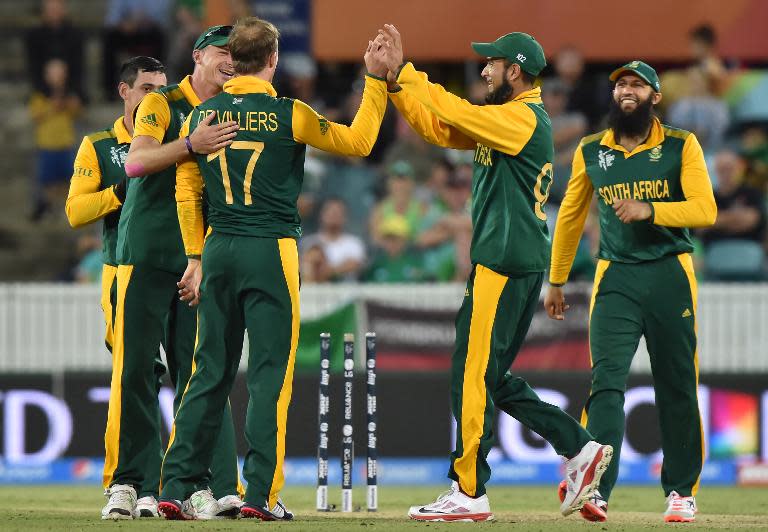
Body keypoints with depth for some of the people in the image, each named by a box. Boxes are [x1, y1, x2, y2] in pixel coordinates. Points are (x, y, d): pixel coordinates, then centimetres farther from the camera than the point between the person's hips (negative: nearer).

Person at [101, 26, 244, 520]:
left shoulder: (232, 119, 14)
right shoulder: (162, 104, 0)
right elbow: (136, 162, -16)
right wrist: (190, 145, -31)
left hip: (199, 260, 4)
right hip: (147, 252, -4)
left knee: (200, 373, -1)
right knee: (135, 368, -4)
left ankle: (211, 487, -5)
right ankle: (125, 484, 0)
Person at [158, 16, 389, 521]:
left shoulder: (202, 115, 6)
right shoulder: (287, 115, -6)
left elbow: (187, 191, 8)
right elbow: (358, 141, 1)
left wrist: (196, 257, 14)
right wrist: (376, 81, 8)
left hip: (218, 251, 4)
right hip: (271, 251, -4)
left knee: (211, 371, 9)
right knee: (270, 371, -1)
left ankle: (176, 488, 4)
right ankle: (261, 494, -6)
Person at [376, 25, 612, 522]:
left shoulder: (525, 118, -12)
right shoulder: (502, 118, 19)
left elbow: (455, 112, -20)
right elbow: (437, 126, 16)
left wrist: (404, 71, -9)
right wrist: (397, 75, 8)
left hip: (507, 265, -10)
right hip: (503, 262, 10)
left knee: (473, 374, -8)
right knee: (492, 378, 13)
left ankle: (469, 494, -7)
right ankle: (580, 449, 12)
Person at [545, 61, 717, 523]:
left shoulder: (681, 146, 1)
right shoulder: (590, 152, 9)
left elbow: (706, 209, -9)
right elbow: (571, 217, 19)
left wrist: (649, 210, -22)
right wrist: (556, 281, 21)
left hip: (671, 276, -1)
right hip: (616, 277, 1)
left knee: (677, 386, 4)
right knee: (607, 380, -13)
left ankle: (682, 492, 16)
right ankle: (595, 490, -23)